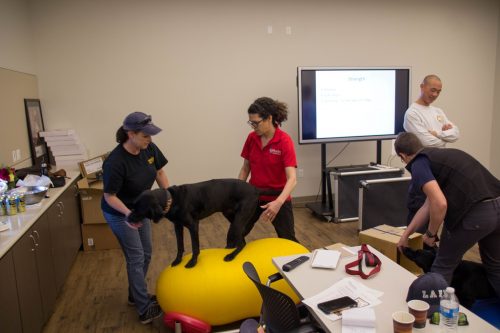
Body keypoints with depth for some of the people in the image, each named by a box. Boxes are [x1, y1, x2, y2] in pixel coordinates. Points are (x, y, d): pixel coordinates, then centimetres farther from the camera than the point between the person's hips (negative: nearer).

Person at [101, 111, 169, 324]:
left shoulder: (149, 149, -15)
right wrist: (128, 213, -37)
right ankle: (145, 310, 10)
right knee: (136, 258, -2)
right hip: (119, 214, -7)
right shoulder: (115, 162, -32)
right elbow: (109, 196, -23)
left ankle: (136, 295, 36)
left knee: (146, 253, 15)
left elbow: (159, 173, 1)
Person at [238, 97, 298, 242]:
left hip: (277, 199, -4)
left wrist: (279, 202, -43)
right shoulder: (251, 138, -4)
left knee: (288, 240, 8)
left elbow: (292, 179, -28)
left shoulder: (284, 141, -21)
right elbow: (245, 168, 7)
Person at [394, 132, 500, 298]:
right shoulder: (442, 154, 26)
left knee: (443, 266, 14)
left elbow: (439, 204, -16)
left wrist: (430, 234, 3)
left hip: (476, 213, -9)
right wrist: (405, 235, 36)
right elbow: (429, 205, 30)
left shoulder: (419, 164, 0)